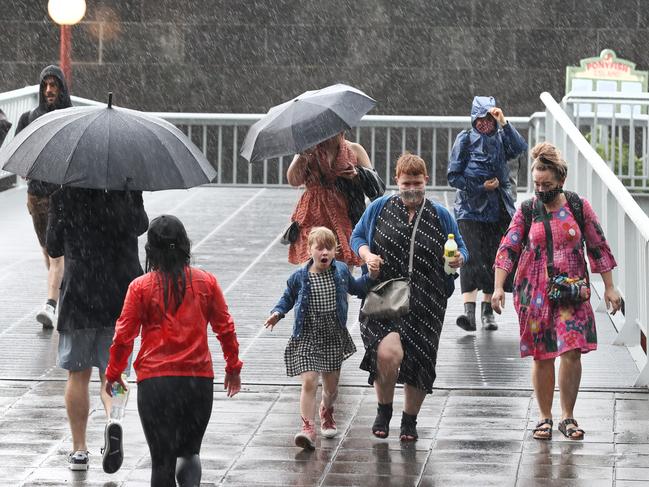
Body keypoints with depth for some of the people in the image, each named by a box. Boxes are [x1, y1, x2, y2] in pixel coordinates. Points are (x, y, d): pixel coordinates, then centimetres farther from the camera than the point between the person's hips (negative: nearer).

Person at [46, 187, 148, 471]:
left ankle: (79, 449, 15)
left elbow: (53, 248, 4)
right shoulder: (128, 190, -3)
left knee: (78, 375, 12)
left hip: (79, 294, -1)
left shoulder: (64, 196, -6)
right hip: (122, 294, 1)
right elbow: (141, 225, 17)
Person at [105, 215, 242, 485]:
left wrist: (113, 374, 13)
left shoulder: (140, 287, -5)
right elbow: (225, 328, 7)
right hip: (199, 379, 2)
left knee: (162, 459, 7)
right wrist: (233, 367, 21)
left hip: (155, 381, -2)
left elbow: (124, 336, -2)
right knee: (189, 451, 14)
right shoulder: (206, 282, 1)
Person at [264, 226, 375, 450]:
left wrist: (371, 276, 9)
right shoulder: (299, 277, -7)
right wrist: (278, 313, -7)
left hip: (334, 337, 3)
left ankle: (327, 414, 44)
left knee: (331, 384, 14)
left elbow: (355, 287, 21)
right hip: (307, 337, -3)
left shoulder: (341, 272, 0)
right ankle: (308, 428, -14)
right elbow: (288, 298, 9)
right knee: (309, 382, -15)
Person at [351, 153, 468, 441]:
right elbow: (357, 236, 16)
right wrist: (367, 255, -6)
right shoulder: (379, 208, 7)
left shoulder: (440, 216, 9)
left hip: (425, 303, 2)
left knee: (418, 363, 3)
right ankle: (384, 411, 3)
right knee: (388, 353, -23)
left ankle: (410, 420, 26)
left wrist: (458, 259, -9)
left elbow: (460, 249, 15)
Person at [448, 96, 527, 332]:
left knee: (494, 259, 5)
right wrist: (481, 186, -8)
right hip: (470, 208, -4)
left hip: (497, 210, 4)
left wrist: (503, 123, -15)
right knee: (471, 258, -15)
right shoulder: (465, 139, 3)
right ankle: (469, 310, -24)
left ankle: (487, 310, 13)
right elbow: (454, 176, 1)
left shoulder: (500, 138, 11)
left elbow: (520, 148, -10)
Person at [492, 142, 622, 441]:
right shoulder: (527, 211, 1)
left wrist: (609, 288, 5)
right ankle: (545, 418, 14)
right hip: (534, 292, 0)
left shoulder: (579, 207, 1)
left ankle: (567, 417, 3)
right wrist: (498, 287, -13)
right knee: (542, 357, 2)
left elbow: (598, 248, 7)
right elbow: (507, 248, -2)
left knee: (572, 351, -10)